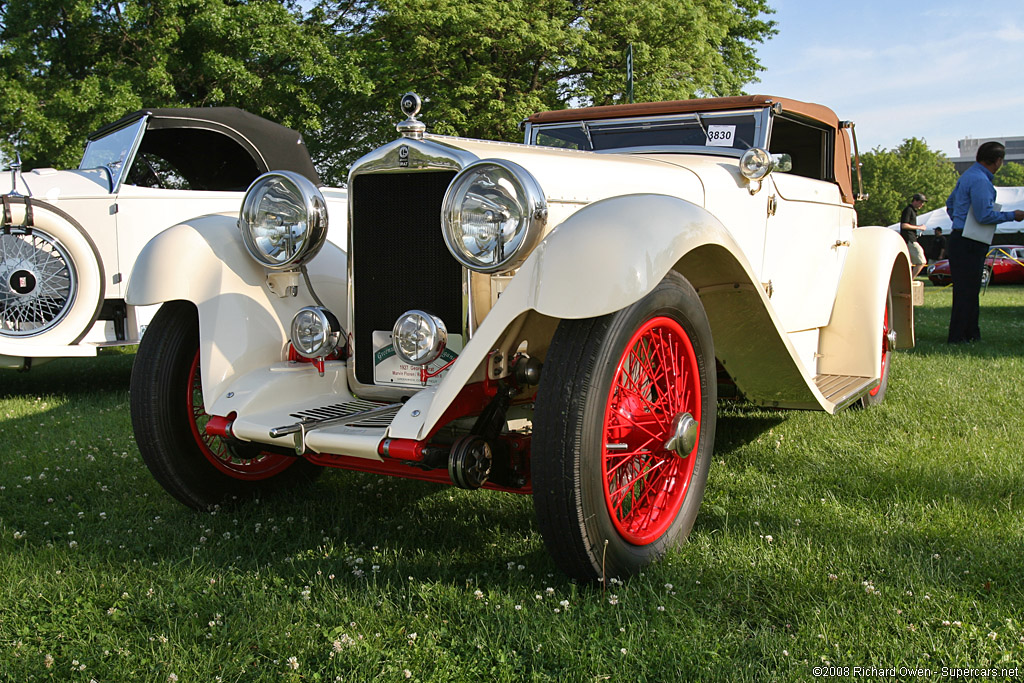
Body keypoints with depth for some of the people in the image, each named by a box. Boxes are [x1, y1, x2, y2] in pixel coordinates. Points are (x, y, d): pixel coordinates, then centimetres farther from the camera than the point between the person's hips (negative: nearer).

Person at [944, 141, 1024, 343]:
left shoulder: (968, 176, 16)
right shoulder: (980, 181, -17)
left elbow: (950, 204, 26)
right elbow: (985, 215, -22)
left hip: (959, 239, 11)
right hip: (969, 244, -11)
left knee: (969, 290, 14)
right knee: (966, 291, -7)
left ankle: (972, 334, 19)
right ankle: (957, 338, -4)